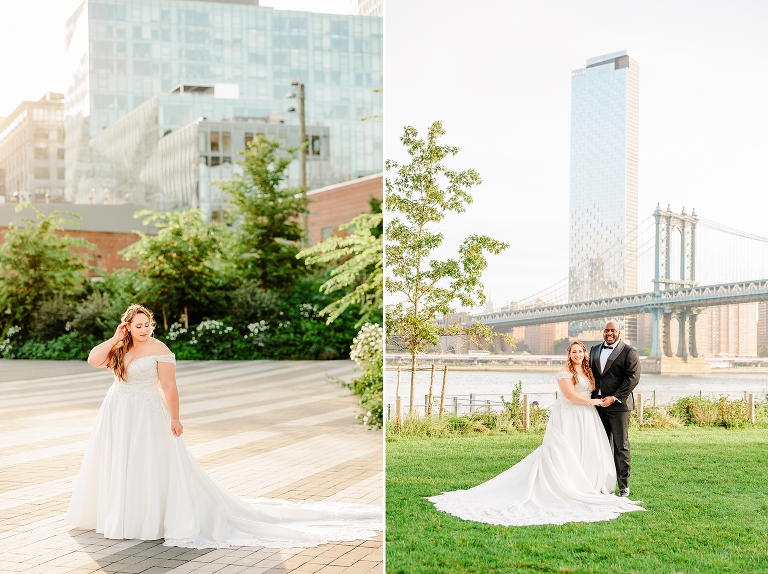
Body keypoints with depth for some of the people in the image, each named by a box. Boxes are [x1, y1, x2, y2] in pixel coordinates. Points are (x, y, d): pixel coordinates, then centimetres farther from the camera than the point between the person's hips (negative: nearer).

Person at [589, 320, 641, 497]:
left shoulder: (629, 352, -3)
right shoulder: (595, 350, 15)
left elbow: (633, 378, -11)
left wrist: (614, 398, -16)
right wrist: (592, 398, 7)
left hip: (618, 405, -5)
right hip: (598, 405, 5)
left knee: (621, 447, -1)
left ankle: (623, 485, 6)